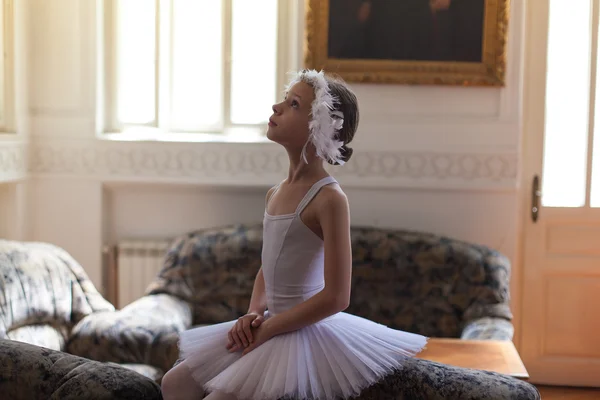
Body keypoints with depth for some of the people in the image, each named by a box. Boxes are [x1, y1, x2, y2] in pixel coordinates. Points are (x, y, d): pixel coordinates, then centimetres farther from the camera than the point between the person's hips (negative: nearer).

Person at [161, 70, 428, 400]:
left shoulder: (329, 198, -18)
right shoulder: (274, 194, 8)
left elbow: (336, 297, -21)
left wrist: (267, 328, -15)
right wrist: (254, 313, -2)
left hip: (305, 331, -8)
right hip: (272, 325, 8)